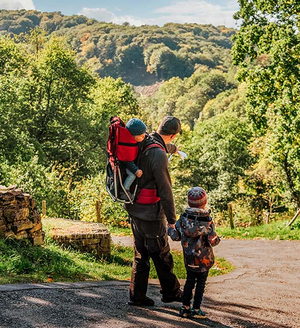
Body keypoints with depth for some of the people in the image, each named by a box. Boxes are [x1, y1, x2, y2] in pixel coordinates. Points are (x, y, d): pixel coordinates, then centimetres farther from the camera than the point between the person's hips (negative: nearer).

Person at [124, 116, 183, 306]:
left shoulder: (144, 142, 3)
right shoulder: (159, 155, -23)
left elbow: (164, 146, 29)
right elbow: (165, 191, -22)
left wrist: (174, 149, 50)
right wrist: (172, 220, -16)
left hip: (134, 210, 8)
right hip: (151, 214, -8)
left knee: (141, 254, 15)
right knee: (162, 256, 8)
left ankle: (137, 295, 19)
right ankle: (171, 292, 23)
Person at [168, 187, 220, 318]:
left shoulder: (183, 218, -11)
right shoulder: (208, 221, -18)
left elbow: (175, 236, -5)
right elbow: (212, 241, -14)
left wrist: (169, 230, 14)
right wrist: (217, 239, 7)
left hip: (189, 257, 3)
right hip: (204, 258, -3)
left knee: (190, 280, 16)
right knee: (201, 283, 9)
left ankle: (185, 307, 20)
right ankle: (196, 310, 13)